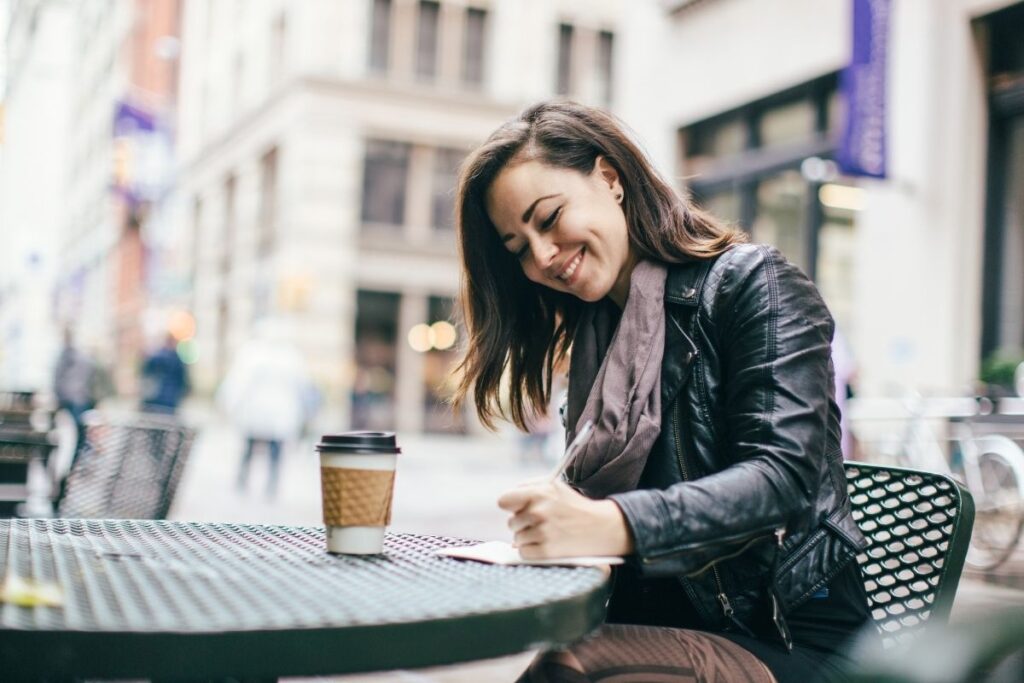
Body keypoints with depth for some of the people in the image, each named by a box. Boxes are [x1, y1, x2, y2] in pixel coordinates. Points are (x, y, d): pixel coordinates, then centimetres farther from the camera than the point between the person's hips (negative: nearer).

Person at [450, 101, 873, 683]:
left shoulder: (750, 282, -4)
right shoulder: (595, 335, 14)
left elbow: (782, 474, -18)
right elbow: (590, 503, 11)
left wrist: (611, 526, -32)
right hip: (661, 630, 5)